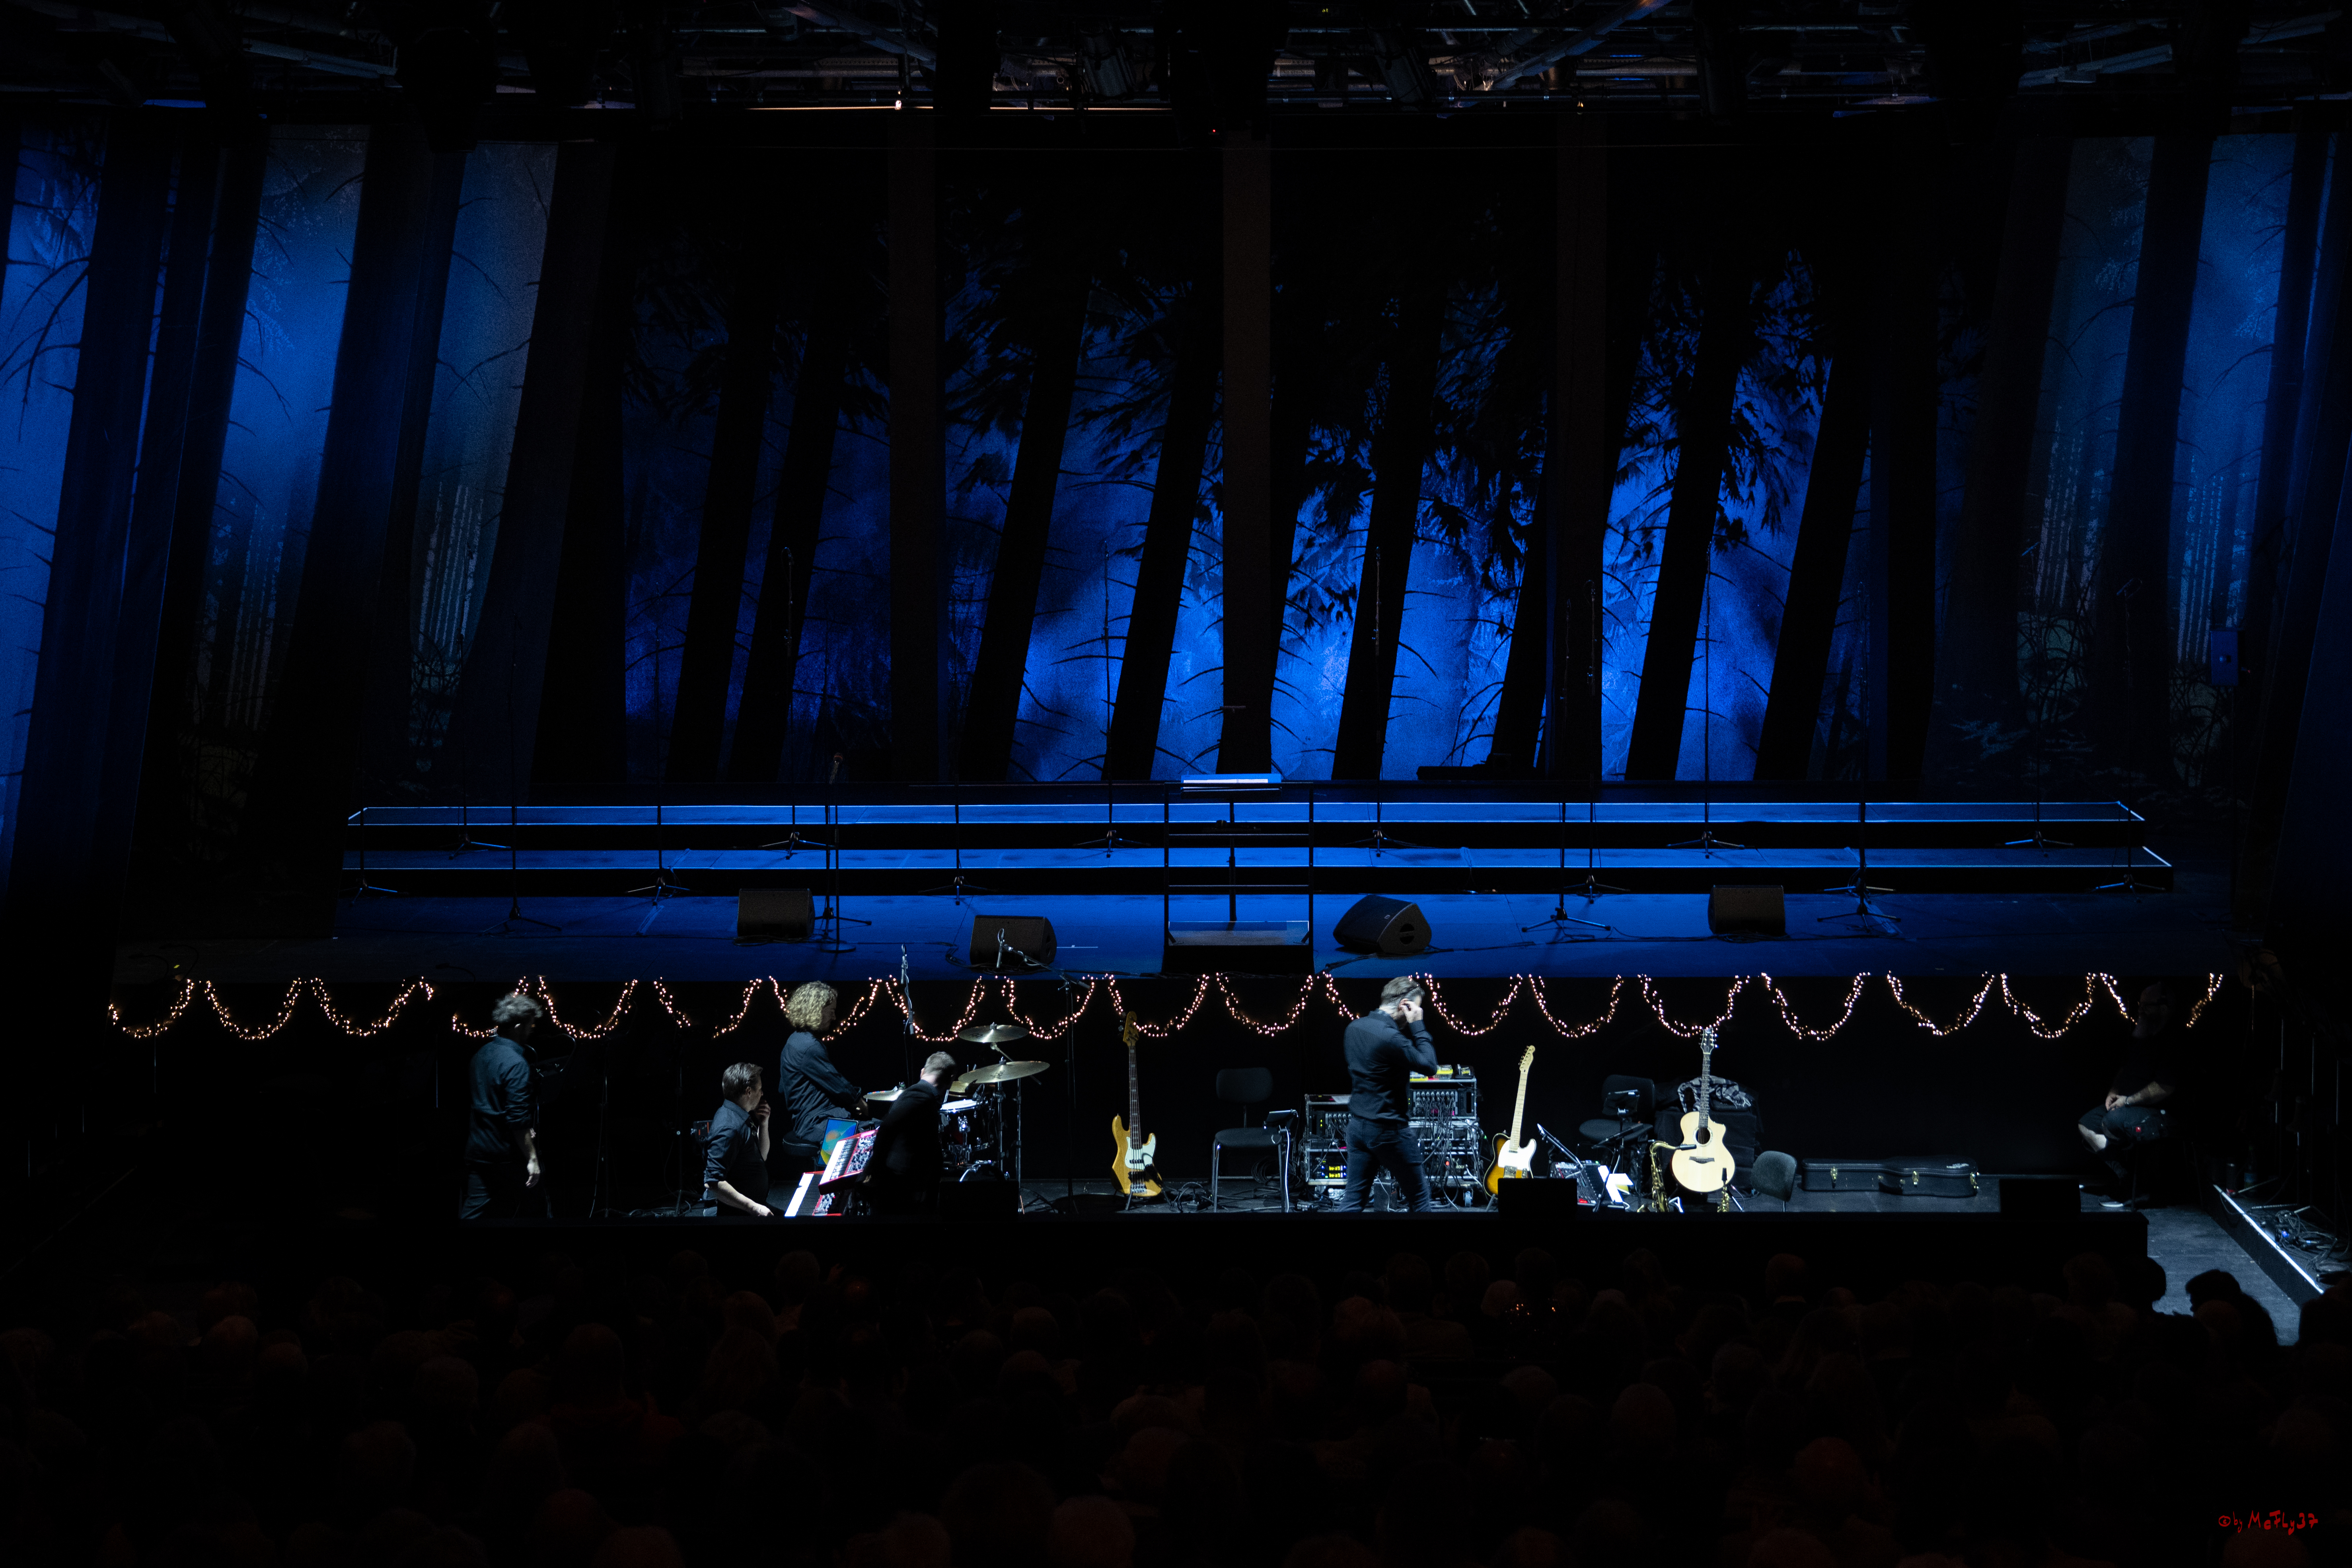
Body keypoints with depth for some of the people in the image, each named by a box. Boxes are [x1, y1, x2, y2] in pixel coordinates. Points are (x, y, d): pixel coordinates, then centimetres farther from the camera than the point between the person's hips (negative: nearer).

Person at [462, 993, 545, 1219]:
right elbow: (518, 1119, -23)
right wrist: (532, 1158, -18)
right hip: (506, 1156, -7)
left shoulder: (482, 1054, 8)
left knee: (472, 1211, 6)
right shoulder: (516, 1063, -20)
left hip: (477, 1150, 7)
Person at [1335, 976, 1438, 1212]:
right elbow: (1430, 1066, -16)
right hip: (1388, 1130, -8)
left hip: (1357, 1124, 8)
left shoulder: (1355, 1027, 4)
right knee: (1419, 1194, 8)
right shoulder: (1391, 1038, -23)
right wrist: (1418, 1027, -12)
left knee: (1353, 1198, 8)